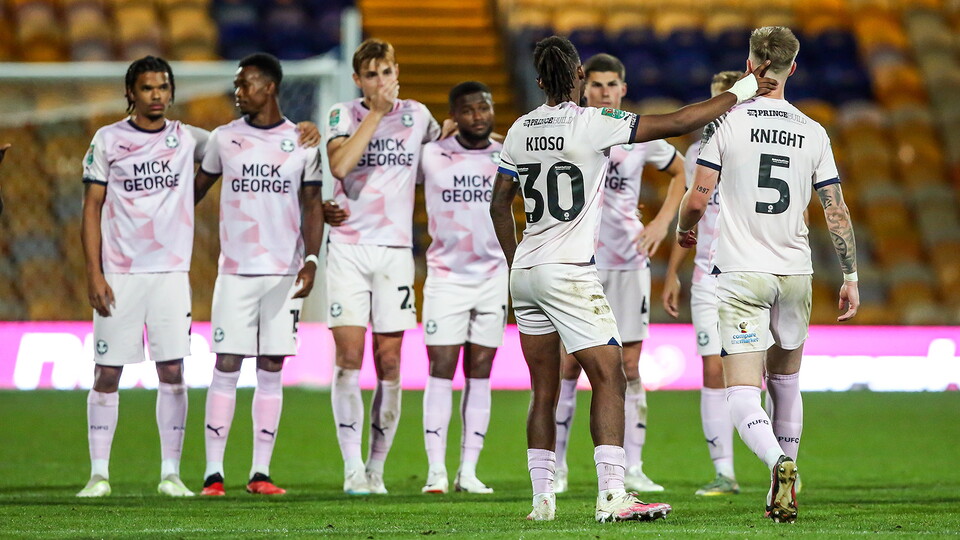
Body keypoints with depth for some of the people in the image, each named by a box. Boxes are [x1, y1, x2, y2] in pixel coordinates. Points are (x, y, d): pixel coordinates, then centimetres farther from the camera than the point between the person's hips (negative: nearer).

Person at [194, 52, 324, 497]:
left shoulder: (302, 142, 4)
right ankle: (213, 472, -4)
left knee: (272, 371, 2)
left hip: (285, 272, 0)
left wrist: (311, 259, -7)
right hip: (236, 271, 0)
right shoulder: (224, 139, 6)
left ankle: (261, 472, 5)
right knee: (226, 367, -5)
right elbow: (196, 189, 16)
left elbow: (312, 205, 5)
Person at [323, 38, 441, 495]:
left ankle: (376, 468, 10)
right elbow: (340, 165, -18)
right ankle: (353, 468, -10)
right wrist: (376, 112, -16)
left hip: (396, 248, 2)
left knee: (389, 363, 1)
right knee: (349, 358, -9)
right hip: (348, 247, -2)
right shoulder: (344, 115, 1)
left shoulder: (416, 115, 8)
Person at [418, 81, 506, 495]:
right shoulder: (430, 156, -2)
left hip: (493, 277, 2)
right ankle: (436, 470, -5)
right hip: (445, 276, -2)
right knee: (441, 371, -6)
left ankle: (468, 471, 6)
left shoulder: (508, 158, 5)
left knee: (480, 374, 3)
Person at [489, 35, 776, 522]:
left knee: (544, 391, 11)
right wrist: (739, 93, -2)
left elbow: (499, 204, 18)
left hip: (525, 274, 7)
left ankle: (541, 498, 11)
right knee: (609, 377, -7)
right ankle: (612, 496, -17)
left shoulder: (520, 130, 8)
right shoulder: (593, 123, -11)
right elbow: (678, 123, -11)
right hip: (568, 272, -7)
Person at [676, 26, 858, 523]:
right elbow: (836, 211, 2)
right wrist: (850, 277, 11)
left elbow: (698, 198, -5)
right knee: (786, 385, 20)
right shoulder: (813, 133, 2)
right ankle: (781, 496, 24)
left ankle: (777, 461, -35)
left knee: (742, 395, -7)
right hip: (795, 275, 3)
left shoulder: (727, 121, -6)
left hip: (740, 273, -3)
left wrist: (683, 229, 17)